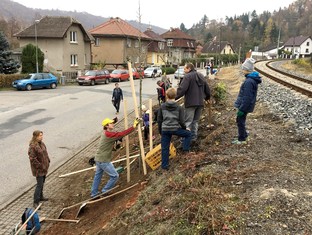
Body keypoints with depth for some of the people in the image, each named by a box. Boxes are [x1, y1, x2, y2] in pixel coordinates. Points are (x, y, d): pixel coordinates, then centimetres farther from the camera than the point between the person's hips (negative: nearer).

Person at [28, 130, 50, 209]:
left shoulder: (41, 143, 4)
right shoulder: (32, 146, -23)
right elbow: (32, 159, -24)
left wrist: (48, 161, 10)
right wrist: (40, 166, -21)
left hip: (44, 167, 9)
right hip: (38, 169, -9)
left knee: (42, 182, 21)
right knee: (39, 184, -5)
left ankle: (40, 196, 39)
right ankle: (36, 202, 5)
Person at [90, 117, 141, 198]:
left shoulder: (104, 132, 6)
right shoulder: (109, 134, -22)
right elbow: (122, 134, -29)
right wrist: (134, 126, -28)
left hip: (98, 159, 10)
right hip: (104, 161, -10)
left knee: (97, 175, 21)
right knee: (114, 176, 2)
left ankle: (94, 193, 33)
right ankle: (105, 191, 11)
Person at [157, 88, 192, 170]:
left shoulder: (162, 107, 4)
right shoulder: (179, 108, -1)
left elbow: (159, 120, 9)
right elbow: (181, 121, -3)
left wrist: (160, 130, 21)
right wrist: (184, 128, 17)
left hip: (165, 130, 2)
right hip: (175, 129, -2)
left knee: (164, 148, 10)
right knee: (188, 134, 23)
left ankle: (164, 165, 15)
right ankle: (186, 149, 18)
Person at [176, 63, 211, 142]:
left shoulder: (188, 76, -9)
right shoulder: (201, 76, 16)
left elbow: (182, 89, -20)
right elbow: (207, 88, 22)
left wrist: (174, 97, -18)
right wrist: (207, 97, 37)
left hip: (191, 103, -8)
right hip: (200, 103, 8)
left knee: (188, 121, -5)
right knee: (195, 121, 15)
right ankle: (194, 137, 18)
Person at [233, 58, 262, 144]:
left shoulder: (249, 81, -25)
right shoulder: (252, 79, 7)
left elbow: (247, 97, -26)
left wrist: (242, 109, -22)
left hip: (244, 105, -10)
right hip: (245, 105, 10)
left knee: (240, 121, 3)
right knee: (240, 121, 22)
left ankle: (242, 139, 16)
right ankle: (244, 136, 35)